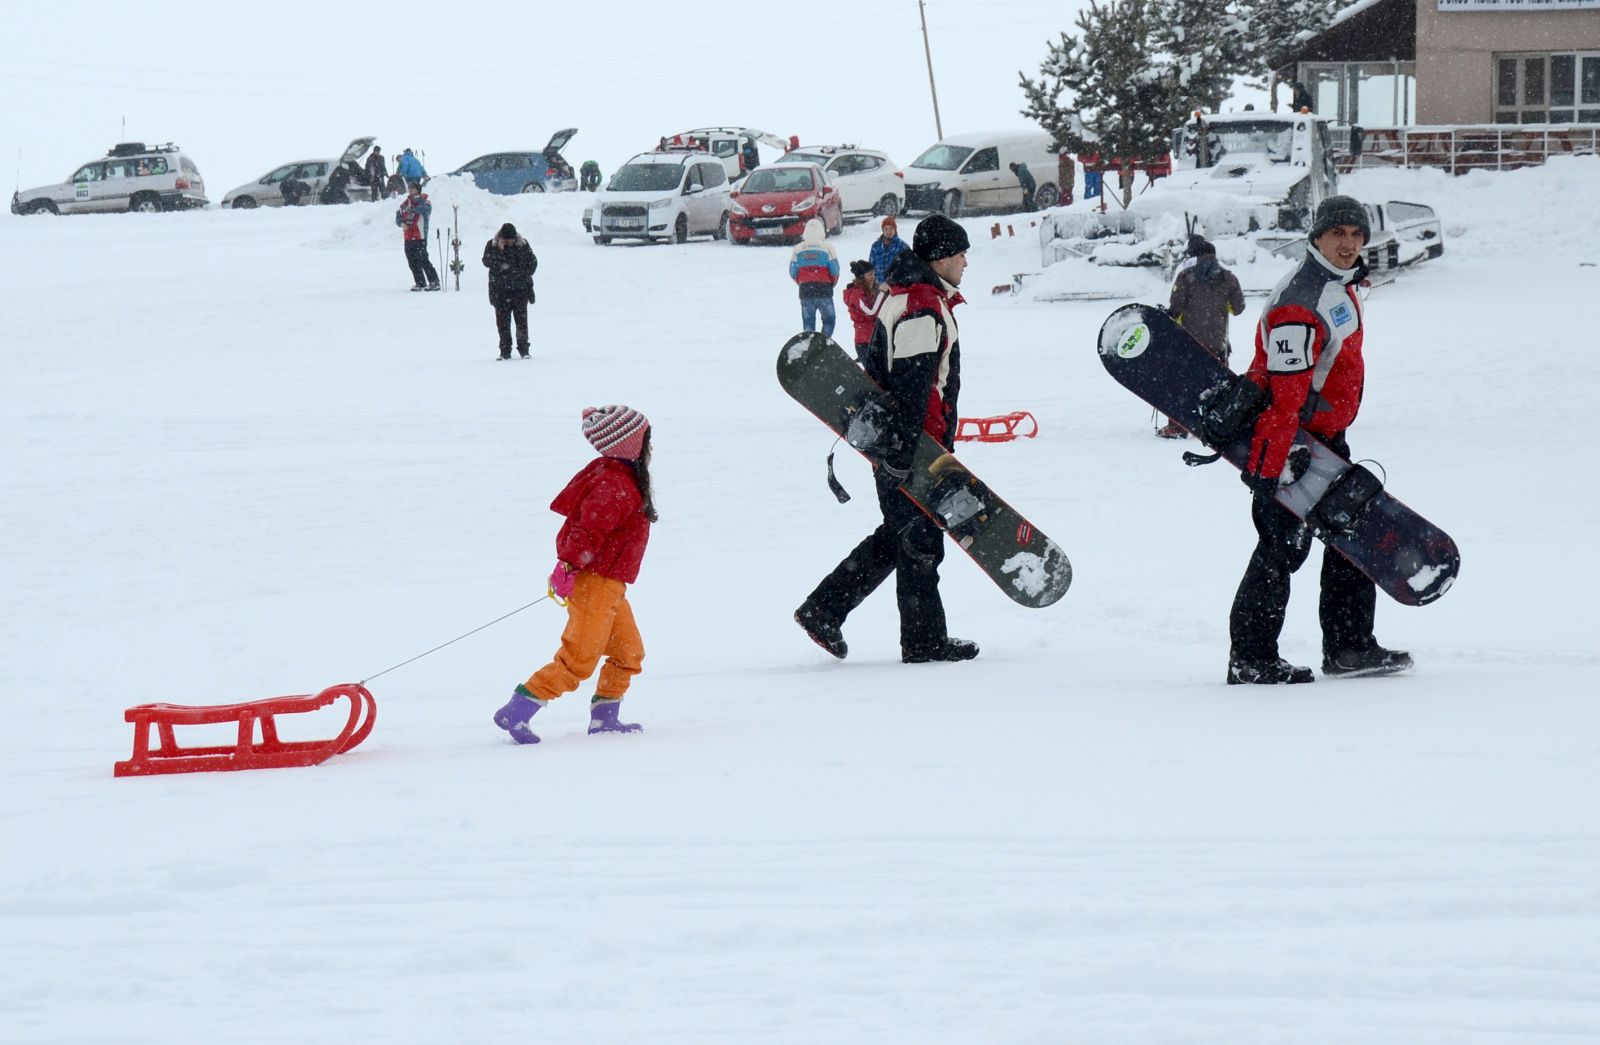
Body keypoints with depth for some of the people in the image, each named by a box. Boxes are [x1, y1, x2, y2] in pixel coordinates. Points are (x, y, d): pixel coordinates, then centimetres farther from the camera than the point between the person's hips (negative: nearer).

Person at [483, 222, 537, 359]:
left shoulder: (523, 245, 1)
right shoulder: (492, 245, -2)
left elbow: (533, 262, 9)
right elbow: (487, 262, -11)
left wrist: (525, 274, -4)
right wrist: (499, 250, -22)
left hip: (520, 289, 0)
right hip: (500, 290, 0)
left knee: (521, 319, -1)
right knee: (503, 321, 2)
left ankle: (523, 348, 8)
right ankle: (505, 351, 9)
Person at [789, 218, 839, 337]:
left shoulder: (797, 249, 2)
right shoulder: (827, 248, -6)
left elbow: (793, 273, 4)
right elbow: (835, 271, -5)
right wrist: (831, 284, 15)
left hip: (805, 292, 2)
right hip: (824, 291, -2)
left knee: (808, 321, 9)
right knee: (828, 319, 8)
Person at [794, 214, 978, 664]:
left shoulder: (903, 298, 15)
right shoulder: (923, 308, -19)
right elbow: (911, 386, -25)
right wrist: (904, 451, -28)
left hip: (893, 441, 10)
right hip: (912, 445, -10)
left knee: (895, 537, 16)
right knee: (919, 541, 0)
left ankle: (823, 609, 16)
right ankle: (924, 641, 8)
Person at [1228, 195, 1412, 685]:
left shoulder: (1343, 286, 11)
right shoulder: (1301, 300, -23)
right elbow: (1285, 392, -28)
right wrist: (1275, 463, -31)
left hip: (1323, 435, 10)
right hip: (1283, 439, -10)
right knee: (1284, 544, -9)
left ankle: (1350, 645, 19)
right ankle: (1250, 659, -3)